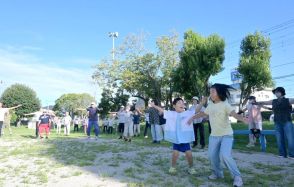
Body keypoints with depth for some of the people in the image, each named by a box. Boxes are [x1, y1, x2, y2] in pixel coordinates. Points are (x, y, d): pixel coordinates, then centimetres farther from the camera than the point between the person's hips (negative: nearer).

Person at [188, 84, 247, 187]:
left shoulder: (225, 104, -14)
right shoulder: (210, 105, 4)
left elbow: (234, 113, -30)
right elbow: (203, 113, 21)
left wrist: (242, 118, -51)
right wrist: (192, 118, 26)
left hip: (226, 135, -6)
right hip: (214, 135, 6)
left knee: (225, 155, -20)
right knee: (212, 156, 7)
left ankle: (237, 177, -2)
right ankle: (217, 173, 32)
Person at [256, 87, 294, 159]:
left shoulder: (288, 100, 1)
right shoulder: (273, 101, 10)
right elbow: (263, 103, 16)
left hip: (287, 122, -3)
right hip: (277, 123, 4)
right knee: (279, 139, 4)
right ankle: (282, 154, 11)